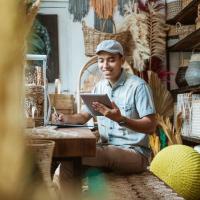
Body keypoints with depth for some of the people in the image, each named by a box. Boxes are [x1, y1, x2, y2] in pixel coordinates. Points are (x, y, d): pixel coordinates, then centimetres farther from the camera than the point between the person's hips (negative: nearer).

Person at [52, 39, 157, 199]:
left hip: (134, 152, -7)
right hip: (107, 149, 7)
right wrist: (66, 118, -6)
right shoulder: (99, 87, 11)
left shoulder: (138, 86, -11)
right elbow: (84, 116, 17)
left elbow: (151, 127, -16)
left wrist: (120, 119, -33)